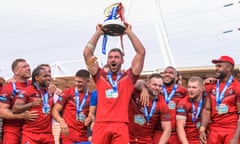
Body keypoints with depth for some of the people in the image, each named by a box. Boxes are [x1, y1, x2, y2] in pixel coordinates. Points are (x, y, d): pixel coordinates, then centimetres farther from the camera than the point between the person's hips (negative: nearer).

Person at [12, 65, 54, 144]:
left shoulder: (50, 92, 15)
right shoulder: (27, 91, -5)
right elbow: (15, 109, -13)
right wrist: (31, 104, -25)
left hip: (48, 134, 6)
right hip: (31, 134, -6)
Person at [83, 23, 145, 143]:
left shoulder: (128, 77, 14)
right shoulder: (100, 76, 17)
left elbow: (141, 52, 9)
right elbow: (87, 53, 13)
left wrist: (129, 32, 14)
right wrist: (98, 32, 17)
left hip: (120, 125, -1)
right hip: (101, 124, 1)